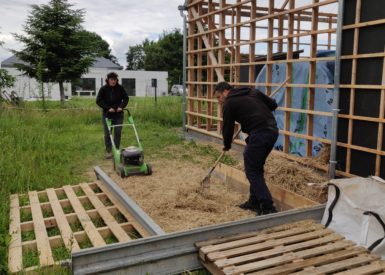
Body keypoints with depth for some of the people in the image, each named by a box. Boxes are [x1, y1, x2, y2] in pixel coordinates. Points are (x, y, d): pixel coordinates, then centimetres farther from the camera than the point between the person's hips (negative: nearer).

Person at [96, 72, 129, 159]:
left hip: (118, 114, 1)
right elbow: (99, 101, -6)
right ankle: (108, 151, 10)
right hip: (107, 114, -1)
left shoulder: (120, 88, -1)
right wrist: (108, 108, -15)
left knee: (118, 132, 1)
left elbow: (126, 98, 5)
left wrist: (121, 106, -11)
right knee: (107, 133, 1)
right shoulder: (103, 89, -5)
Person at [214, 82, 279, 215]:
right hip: (273, 130, 8)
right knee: (257, 168, 20)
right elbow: (273, 105, 20)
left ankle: (268, 208, -4)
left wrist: (227, 145, 28)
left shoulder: (229, 103, 3)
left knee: (252, 171, 1)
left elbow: (227, 127, 11)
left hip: (259, 134, -8)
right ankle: (254, 202, 27)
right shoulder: (253, 92, 20)